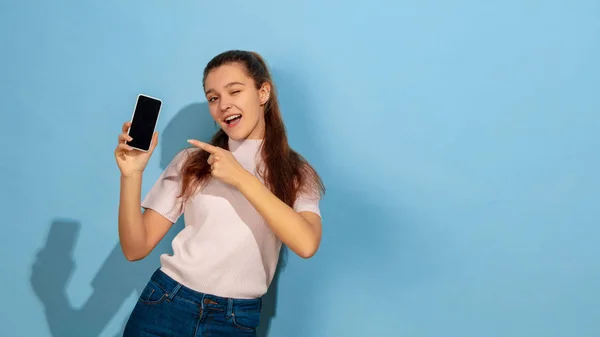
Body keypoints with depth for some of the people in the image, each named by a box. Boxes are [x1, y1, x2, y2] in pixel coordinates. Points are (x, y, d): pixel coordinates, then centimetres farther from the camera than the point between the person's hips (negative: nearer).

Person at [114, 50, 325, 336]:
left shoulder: (296, 174, 1)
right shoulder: (190, 162, 3)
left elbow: (306, 244, -19)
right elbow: (136, 248, 0)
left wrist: (241, 178, -18)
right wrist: (131, 175, -13)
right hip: (166, 305, 1)